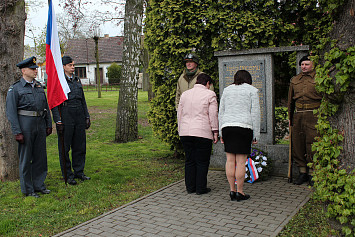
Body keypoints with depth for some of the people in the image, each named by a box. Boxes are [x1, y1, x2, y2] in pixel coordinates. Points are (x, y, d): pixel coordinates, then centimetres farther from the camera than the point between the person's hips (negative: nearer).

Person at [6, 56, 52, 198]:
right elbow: (11, 112, -9)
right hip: (25, 126, -6)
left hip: (40, 125, 6)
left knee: (40, 156, 11)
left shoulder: (39, 87, 13)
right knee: (26, 158, 3)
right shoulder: (15, 89, -5)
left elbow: (46, 107, 17)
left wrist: (48, 125, 12)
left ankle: (39, 185, 25)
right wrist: (17, 132, -15)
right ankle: (27, 190, 14)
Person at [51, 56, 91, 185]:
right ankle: (68, 175, 12)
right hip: (65, 115, -6)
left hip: (79, 116, 6)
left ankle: (79, 171, 23)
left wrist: (87, 116, 13)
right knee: (65, 147, 2)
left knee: (80, 145, 10)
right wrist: (58, 121, -14)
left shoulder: (77, 80, 14)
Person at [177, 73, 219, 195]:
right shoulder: (210, 94, 0)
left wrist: (181, 131, 23)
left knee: (189, 161, 12)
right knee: (202, 161, 4)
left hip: (185, 132, 5)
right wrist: (215, 132, -1)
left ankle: (190, 187, 17)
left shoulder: (185, 94, 15)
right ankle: (201, 188, 9)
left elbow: (179, 114, 17)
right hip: (202, 132, -5)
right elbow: (213, 115, -5)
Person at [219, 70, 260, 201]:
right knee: (241, 161, -1)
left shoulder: (227, 90, 16)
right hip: (244, 127, -4)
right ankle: (240, 192, 5)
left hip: (227, 126, 4)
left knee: (230, 160, 6)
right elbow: (255, 113, 0)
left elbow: (221, 112, 13)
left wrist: (221, 133, 15)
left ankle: (232, 190, 9)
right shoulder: (252, 90, 6)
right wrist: (256, 135, 3)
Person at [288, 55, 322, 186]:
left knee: (312, 144, -5)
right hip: (298, 115, 4)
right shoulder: (294, 80, 16)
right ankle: (302, 172, 17)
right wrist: (290, 117, 18)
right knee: (297, 144, 4)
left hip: (313, 115, -4)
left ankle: (312, 173, 7)